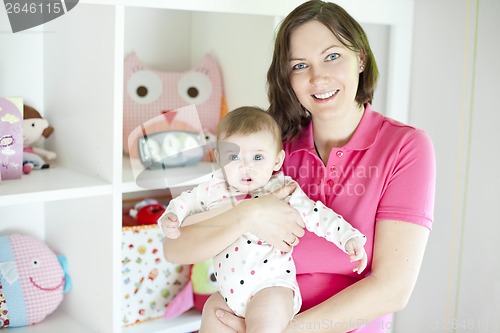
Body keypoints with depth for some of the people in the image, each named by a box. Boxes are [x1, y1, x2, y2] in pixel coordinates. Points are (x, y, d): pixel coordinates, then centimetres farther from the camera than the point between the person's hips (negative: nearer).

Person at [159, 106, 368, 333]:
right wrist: (171, 218, -1)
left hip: (271, 288, -5)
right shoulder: (214, 189, 2)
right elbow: (188, 201, 17)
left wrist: (350, 238, -17)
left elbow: (318, 216, -7)